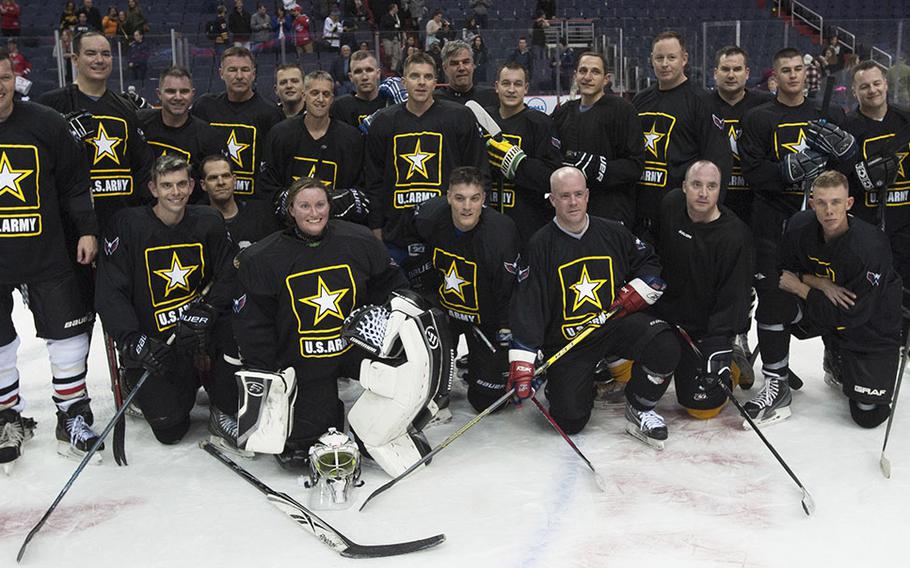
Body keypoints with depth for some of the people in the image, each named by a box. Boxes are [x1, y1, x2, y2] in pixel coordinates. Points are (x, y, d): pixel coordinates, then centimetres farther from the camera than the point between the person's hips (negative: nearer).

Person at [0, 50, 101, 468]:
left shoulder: (45, 123, -1)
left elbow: (75, 183, 4)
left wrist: (86, 230, -1)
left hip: (47, 254, 0)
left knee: (68, 332, 4)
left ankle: (73, 411, 20)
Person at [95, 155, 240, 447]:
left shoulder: (208, 222, 0)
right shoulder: (128, 224, -10)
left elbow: (229, 275, -1)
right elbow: (109, 294, -12)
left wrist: (205, 313, -18)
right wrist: (134, 343, -24)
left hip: (200, 332, 3)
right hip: (151, 340, -3)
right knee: (170, 428, -12)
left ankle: (223, 412, -2)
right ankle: (142, 387, 24)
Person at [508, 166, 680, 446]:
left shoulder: (613, 233, 1)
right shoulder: (540, 245, -9)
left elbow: (650, 263, 16)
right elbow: (526, 306, -13)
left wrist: (637, 291, -5)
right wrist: (521, 365, -21)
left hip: (616, 320, 2)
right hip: (564, 337, -2)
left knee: (665, 346, -27)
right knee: (570, 420, -9)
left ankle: (639, 408, -2)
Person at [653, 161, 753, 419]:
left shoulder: (736, 235, -19)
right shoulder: (671, 206, -5)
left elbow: (733, 299, -20)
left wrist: (719, 348, -28)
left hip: (704, 329, -4)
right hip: (663, 310, 4)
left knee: (702, 404, -6)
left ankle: (731, 368, 22)